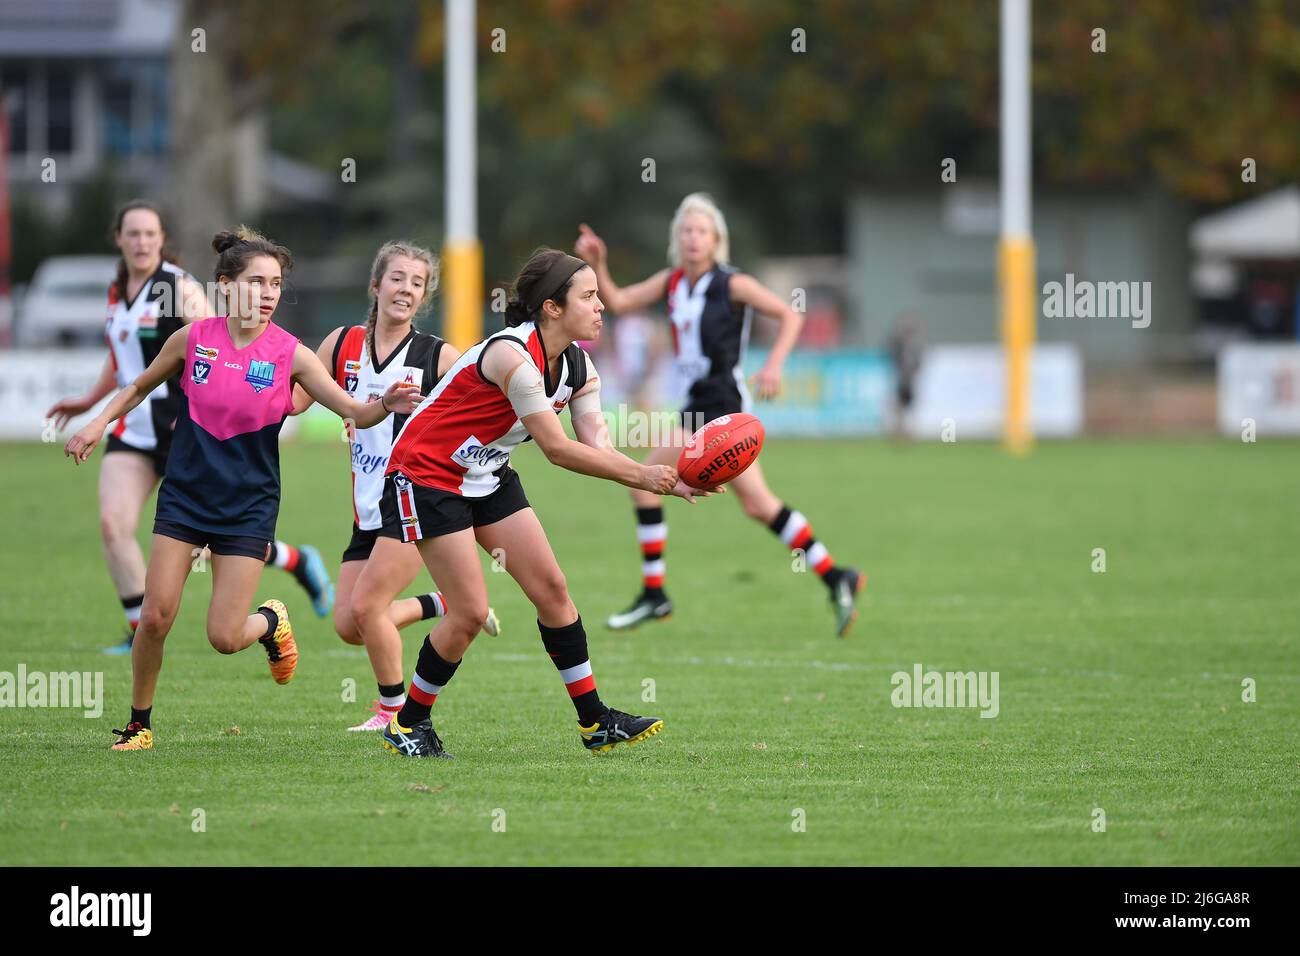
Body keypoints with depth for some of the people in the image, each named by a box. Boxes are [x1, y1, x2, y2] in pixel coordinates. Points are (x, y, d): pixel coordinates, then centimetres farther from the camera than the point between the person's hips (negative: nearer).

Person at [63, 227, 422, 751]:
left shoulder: (290, 354, -10)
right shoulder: (193, 338, -6)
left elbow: (354, 411, -14)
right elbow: (141, 386, 13)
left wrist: (385, 404, -34)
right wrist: (98, 423, 2)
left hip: (247, 507, -1)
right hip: (184, 496, 1)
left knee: (224, 637, -8)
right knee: (155, 617, -7)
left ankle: (271, 622, 29)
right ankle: (138, 724, 14)